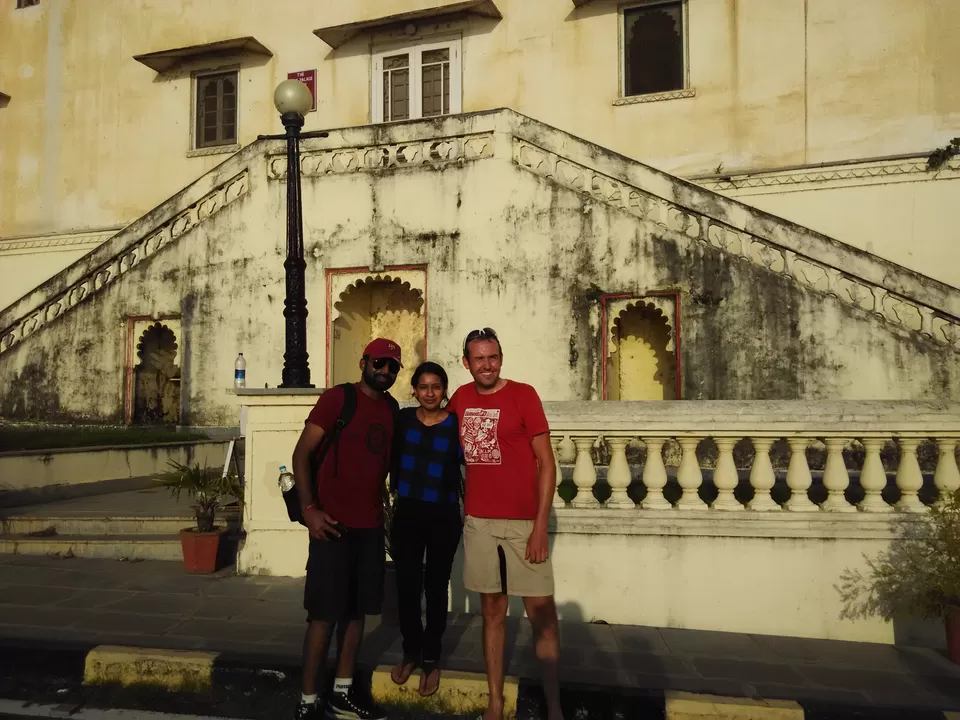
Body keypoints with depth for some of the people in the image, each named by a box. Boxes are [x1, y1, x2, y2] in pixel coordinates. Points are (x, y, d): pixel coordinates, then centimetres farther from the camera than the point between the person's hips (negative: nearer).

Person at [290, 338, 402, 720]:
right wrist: (309, 509, -16)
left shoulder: (391, 407, 9)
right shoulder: (337, 398, -9)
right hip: (334, 524, -6)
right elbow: (301, 454, -10)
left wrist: (382, 504, 11)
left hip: (371, 526, 6)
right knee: (324, 614, 0)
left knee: (357, 611, 13)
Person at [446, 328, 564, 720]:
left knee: (541, 612, -2)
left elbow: (546, 462, -8)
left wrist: (540, 526, -14)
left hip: (524, 521, -3)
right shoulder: (461, 398, 5)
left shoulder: (523, 394, -7)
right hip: (478, 522, 4)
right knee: (492, 610, 11)